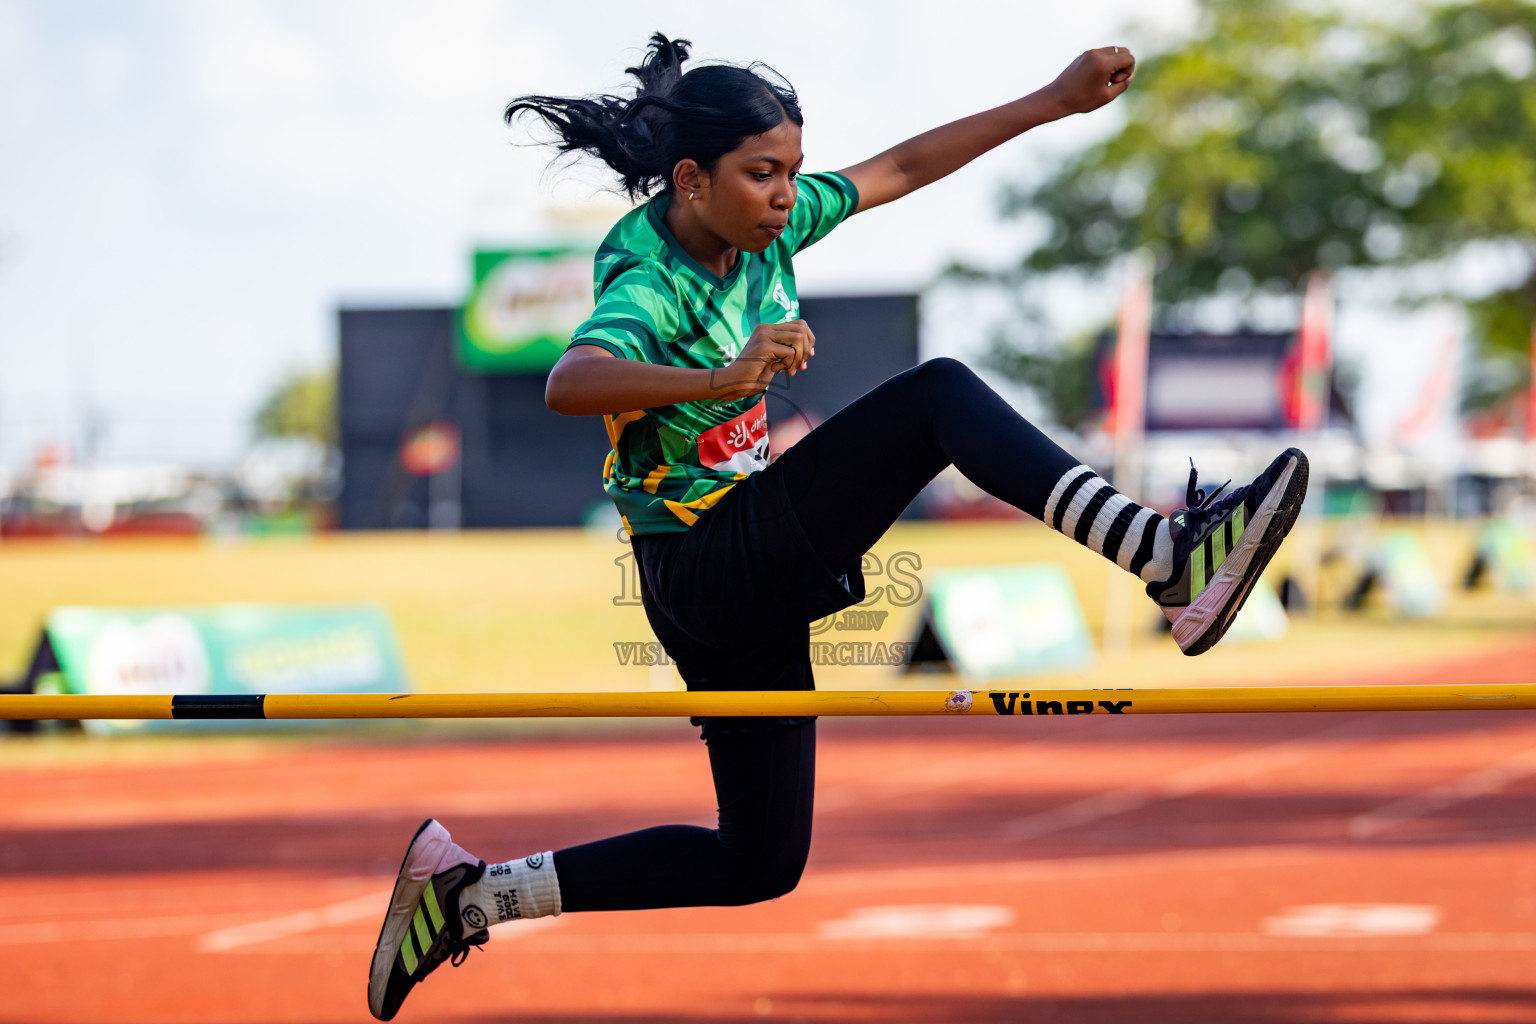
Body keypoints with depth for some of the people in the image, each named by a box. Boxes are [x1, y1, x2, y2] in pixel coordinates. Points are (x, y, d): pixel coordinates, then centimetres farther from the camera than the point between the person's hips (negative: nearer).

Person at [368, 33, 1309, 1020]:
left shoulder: (765, 227, 2)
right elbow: (569, 383, -43)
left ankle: (472, 891, 17)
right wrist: (723, 379, -58)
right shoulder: (652, 285, -22)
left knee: (761, 862, 14)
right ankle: (1173, 558, -33)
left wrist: (1054, 102, 12)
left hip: (749, 588, 9)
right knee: (939, 395, -21)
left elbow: (901, 167, 13)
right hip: (707, 564, -9)